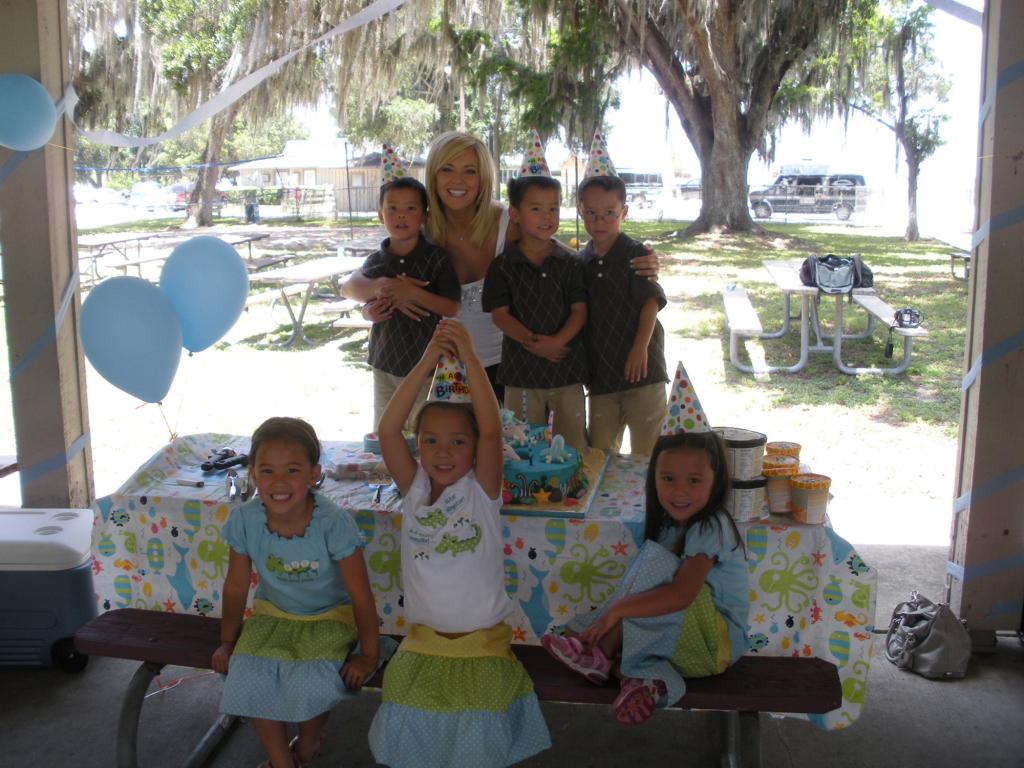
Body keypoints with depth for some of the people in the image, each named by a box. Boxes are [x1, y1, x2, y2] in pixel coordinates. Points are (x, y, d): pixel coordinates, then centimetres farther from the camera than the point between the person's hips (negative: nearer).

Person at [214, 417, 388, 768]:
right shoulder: (244, 520, -18)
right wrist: (228, 642, 6)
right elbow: (236, 586, -1)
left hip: (329, 617, -3)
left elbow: (360, 594, -17)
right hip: (272, 614, 3)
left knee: (310, 682, -25)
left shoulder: (334, 523, -28)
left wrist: (369, 654, -11)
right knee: (247, 677, -20)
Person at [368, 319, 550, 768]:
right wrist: (427, 362, -21)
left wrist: (469, 358, -26)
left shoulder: (481, 490, -6)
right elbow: (387, 431, -15)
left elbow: (492, 430, -23)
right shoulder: (413, 488, -1)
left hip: (482, 642, -2)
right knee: (408, 727, -3)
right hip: (423, 641, 2)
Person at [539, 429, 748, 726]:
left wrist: (617, 609, -32)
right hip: (683, 636, 8)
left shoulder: (711, 528, -20)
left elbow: (681, 594, -32)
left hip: (717, 641, -8)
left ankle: (599, 653, -23)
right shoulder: (671, 523, 6)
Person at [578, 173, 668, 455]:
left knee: (647, 448, 2)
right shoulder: (582, 261, 8)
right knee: (599, 449, 13)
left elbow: (651, 303, -11)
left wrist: (640, 349, -18)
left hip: (640, 367, -5)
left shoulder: (635, 254, -6)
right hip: (600, 370, 5)